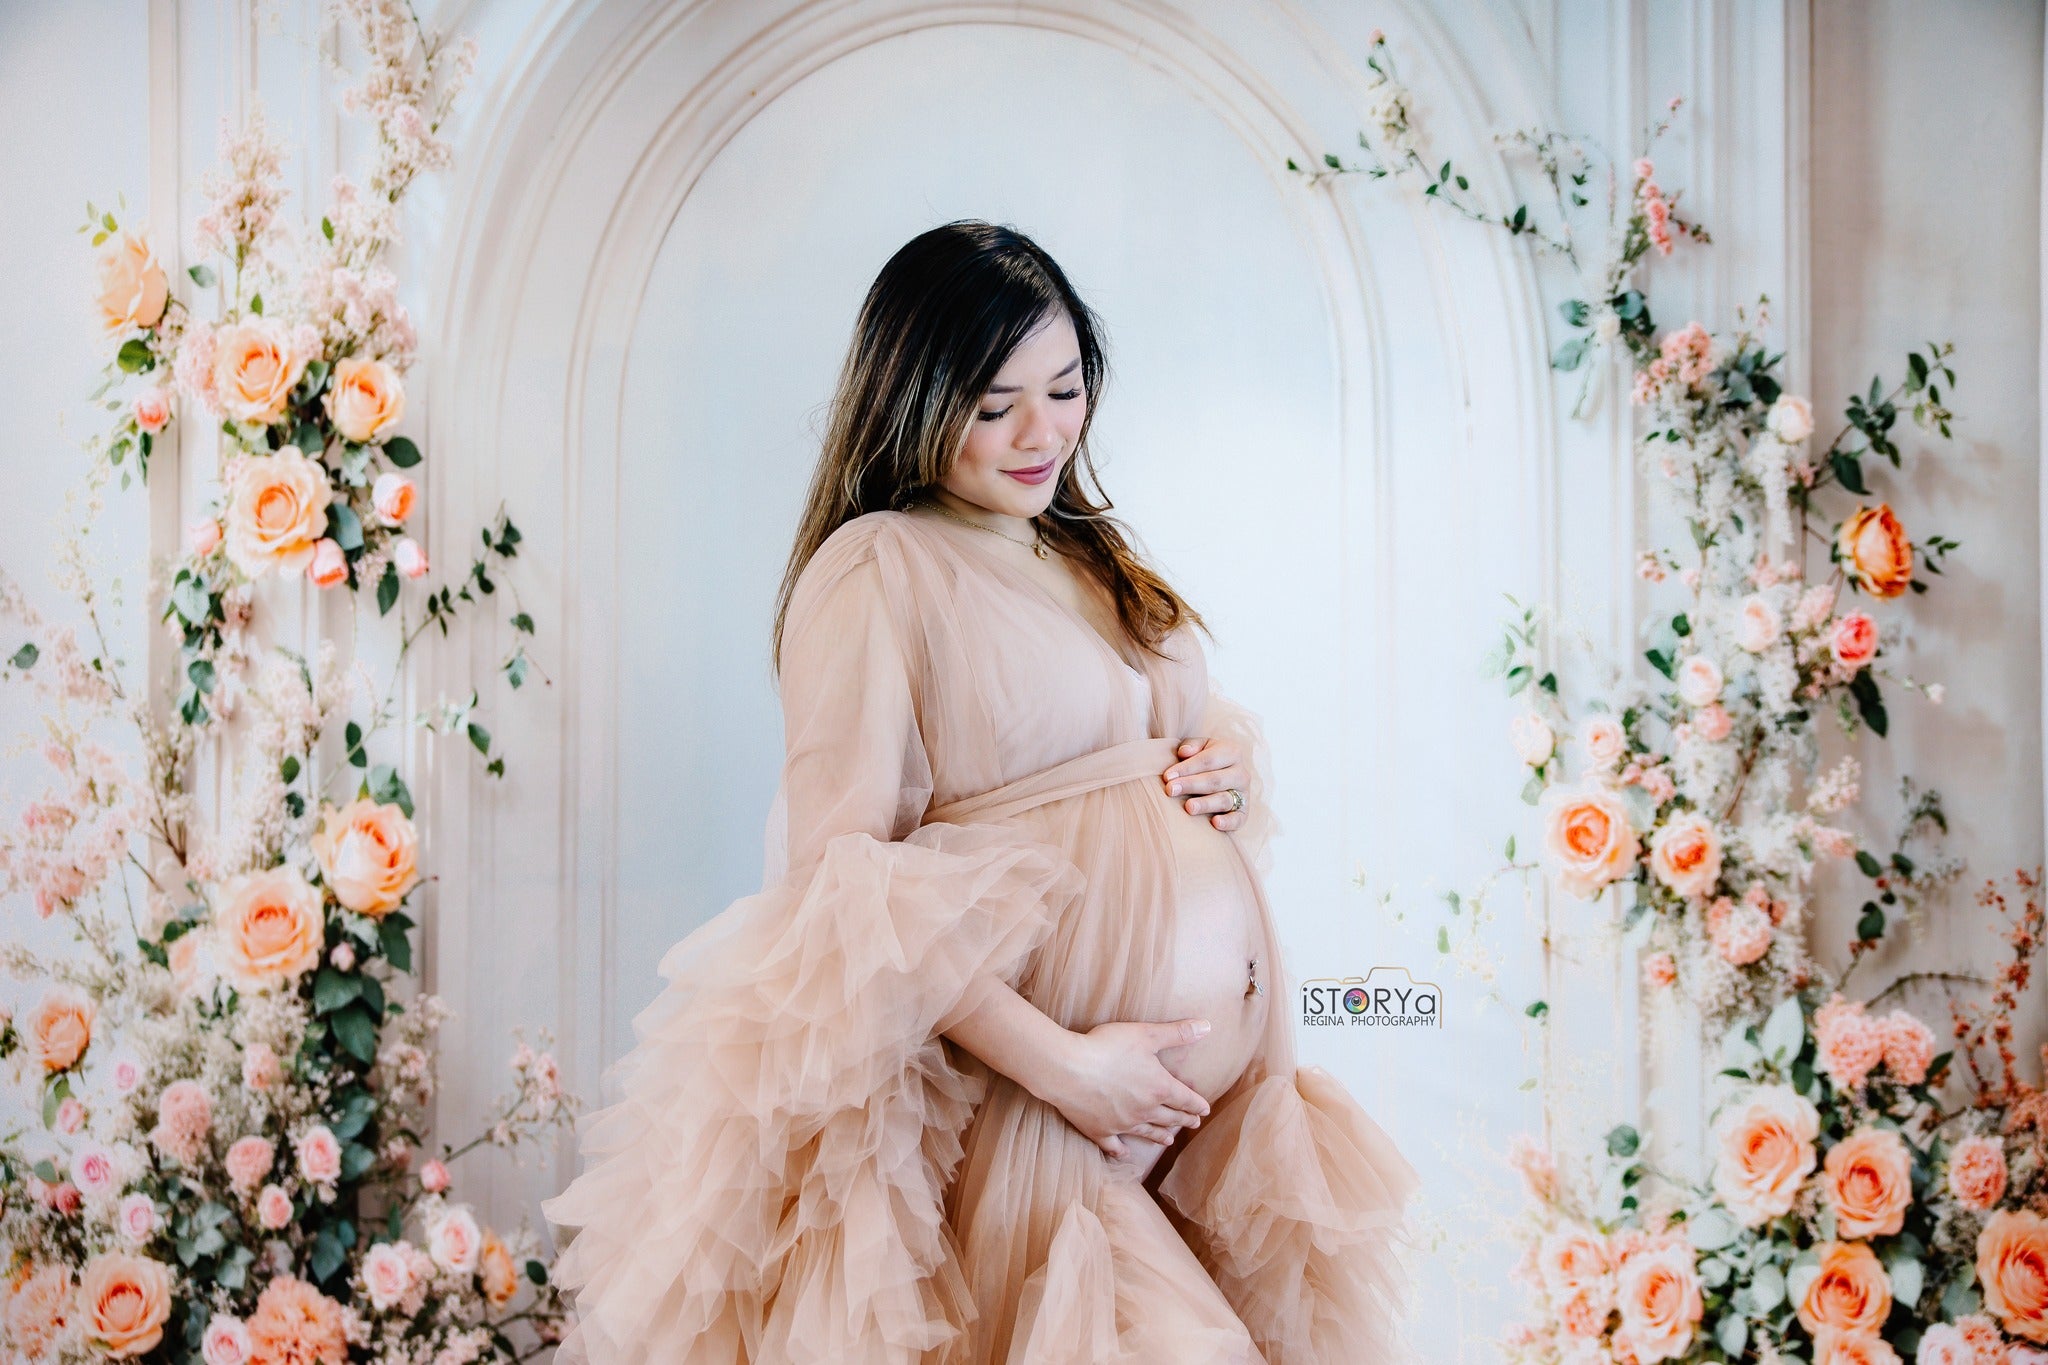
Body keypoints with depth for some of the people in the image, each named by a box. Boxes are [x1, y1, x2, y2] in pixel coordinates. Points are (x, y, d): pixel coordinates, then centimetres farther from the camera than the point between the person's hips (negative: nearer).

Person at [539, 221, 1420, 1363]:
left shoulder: (1099, 556, 14)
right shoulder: (875, 567, -9)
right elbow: (842, 874, -16)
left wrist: (1234, 760, 2)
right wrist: (1061, 1064, -19)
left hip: (1230, 1050, 7)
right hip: (1028, 1097, -7)